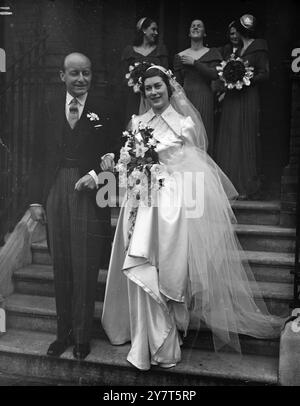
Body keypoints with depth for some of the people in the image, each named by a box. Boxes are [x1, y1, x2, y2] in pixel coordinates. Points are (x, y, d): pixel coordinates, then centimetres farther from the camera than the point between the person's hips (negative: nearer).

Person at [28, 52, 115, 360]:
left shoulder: (103, 111, 1)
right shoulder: (49, 110, 8)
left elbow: (112, 154, 2)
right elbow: (39, 158, 7)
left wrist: (98, 174, -17)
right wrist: (36, 200, 2)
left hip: (90, 194, -2)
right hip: (55, 194, 3)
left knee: (85, 268, 4)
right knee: (61, 268, 11)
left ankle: (82, 335, 20)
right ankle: (64, 331, 26)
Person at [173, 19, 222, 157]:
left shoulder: (212, 53, 7)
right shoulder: (180, 56, 12)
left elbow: (215, 74, -8)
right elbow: (177, 83, 13)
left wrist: (194, 63, -10)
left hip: (204, 99, -2)